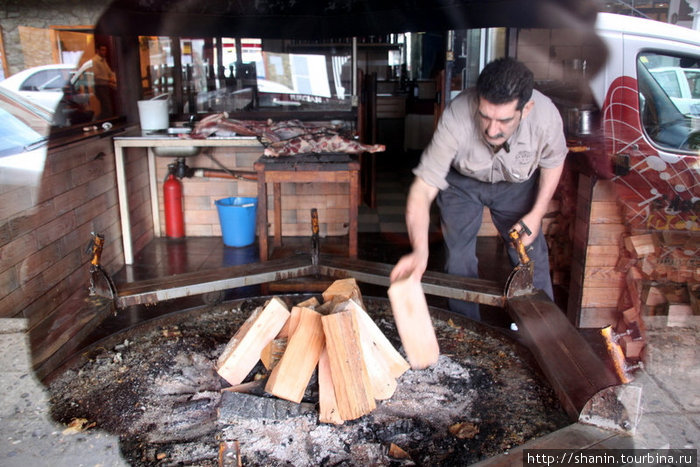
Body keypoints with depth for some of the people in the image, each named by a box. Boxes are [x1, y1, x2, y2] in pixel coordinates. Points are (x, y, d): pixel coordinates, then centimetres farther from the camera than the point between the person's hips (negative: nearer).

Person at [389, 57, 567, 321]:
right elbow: (423, 187, -40)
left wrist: (536, 214, -13)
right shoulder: (456, 118, -40)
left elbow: (553, 162, -9)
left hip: (517, 183, 1)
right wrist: (420, 251, -53)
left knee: (532, 256, 1)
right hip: (461, 182, -1)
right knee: (459, 259, -3)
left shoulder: (546, 117, -33)